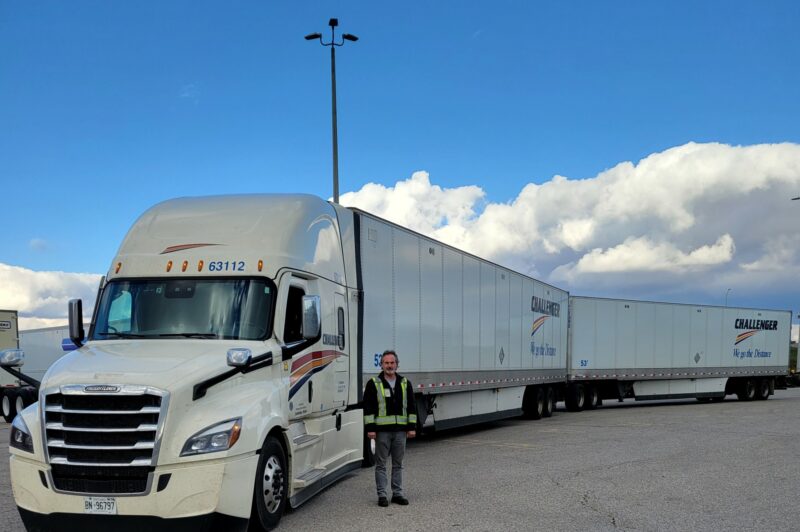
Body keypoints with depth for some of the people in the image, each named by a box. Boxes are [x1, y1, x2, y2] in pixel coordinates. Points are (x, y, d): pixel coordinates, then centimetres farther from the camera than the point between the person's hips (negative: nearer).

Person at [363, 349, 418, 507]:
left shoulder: (405, 383, 9)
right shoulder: (374, 383, -1)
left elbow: (411, 406, 11)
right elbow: (368, 408, -4)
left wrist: (412, 426, 4)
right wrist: (370, 428, -10)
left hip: (400, 430, 3)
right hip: (382, 430, -3)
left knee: (398, 464, 10)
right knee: (381, 464, 2)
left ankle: (397, 493, 18)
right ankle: (382, 495, 8)